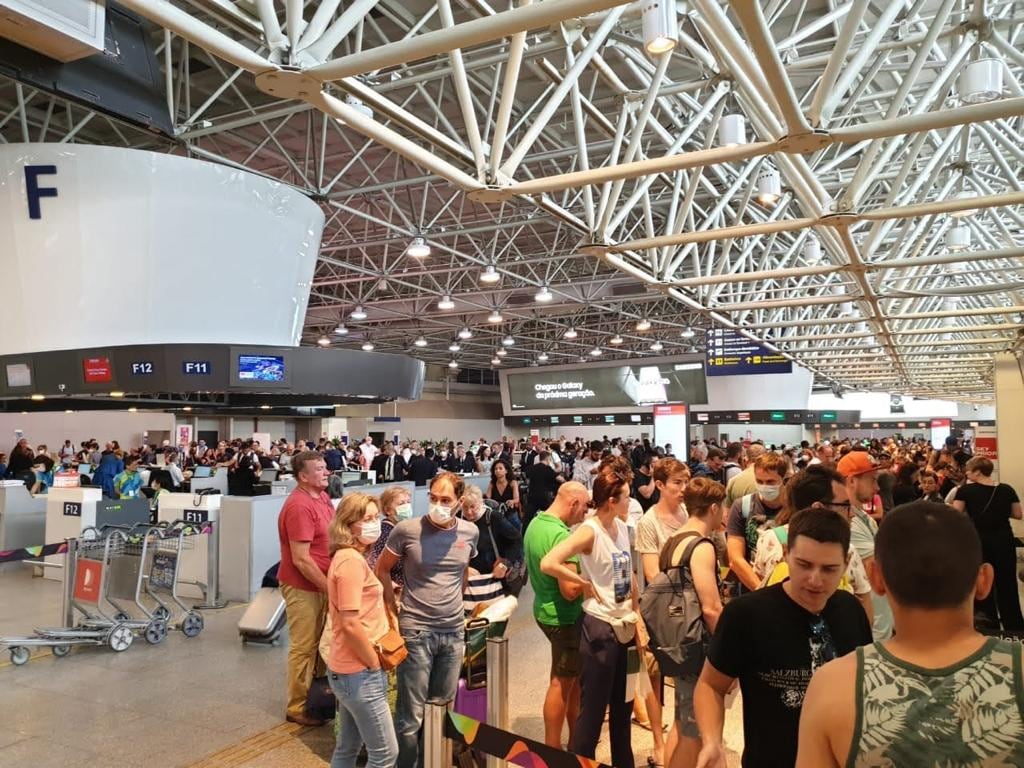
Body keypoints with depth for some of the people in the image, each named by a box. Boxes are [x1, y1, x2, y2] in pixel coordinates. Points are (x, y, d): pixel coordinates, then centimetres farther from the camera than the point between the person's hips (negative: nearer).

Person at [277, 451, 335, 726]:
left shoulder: (322, 497, 4)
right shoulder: (299, 507, -25)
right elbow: (301, 560, -26)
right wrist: (330, 588, -20)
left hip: (320, 583, 9)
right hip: (303, 587, -9)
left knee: (317, 643, 20)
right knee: (304, 647, 5)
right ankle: (297, 708, 20)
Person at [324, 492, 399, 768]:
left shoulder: (349, 557, 11)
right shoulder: (351, 561, -21)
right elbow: (351, 624, -24)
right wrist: (376, 664, -14)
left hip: (349, 669, 10)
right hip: (360, 673, -10)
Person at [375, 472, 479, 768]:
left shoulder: (470, 532, -2)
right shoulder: (406, 529, -13)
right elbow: (382, 569, 1)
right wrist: (394, 611, 0)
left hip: (454, 631, 4)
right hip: (416, 631, -4)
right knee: (411, 714, 2)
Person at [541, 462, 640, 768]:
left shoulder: (622, 527, 5)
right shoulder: (590, 531, -18)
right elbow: (548, 563, -30)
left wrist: (637, 615, 13)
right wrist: (585, 584, -19)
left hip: (626, 626, 8)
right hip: (600, 627, -8)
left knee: (623, 705, 21)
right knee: (592, 708, 5)